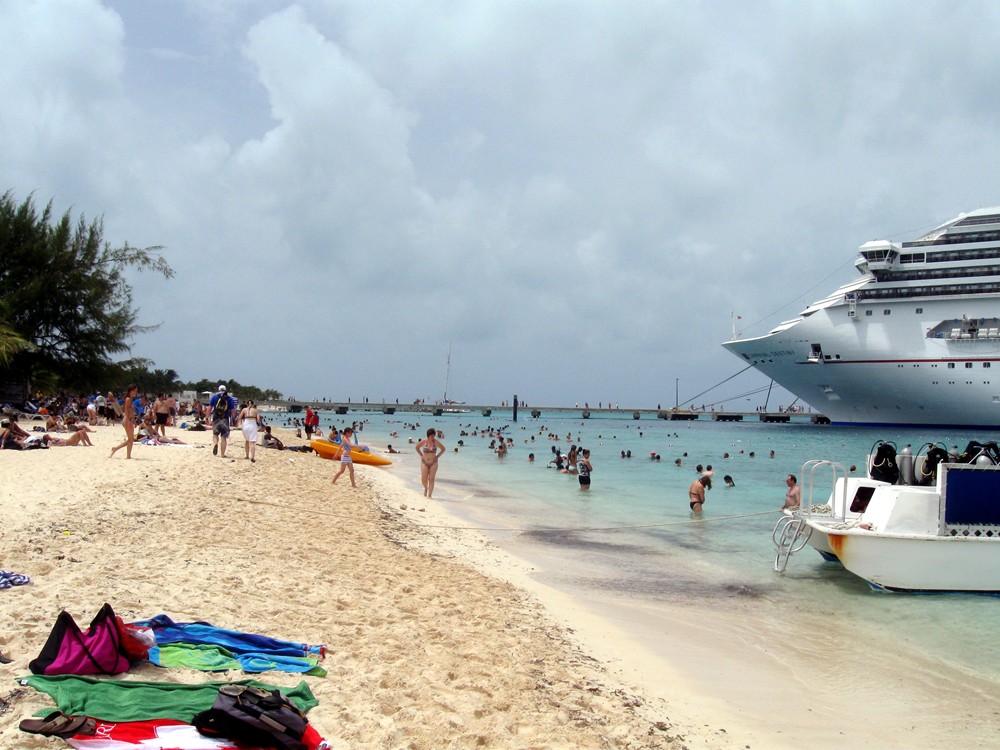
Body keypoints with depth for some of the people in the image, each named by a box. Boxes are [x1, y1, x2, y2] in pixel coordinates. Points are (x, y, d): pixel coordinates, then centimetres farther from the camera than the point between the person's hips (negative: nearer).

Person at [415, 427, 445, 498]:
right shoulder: (424, 441, -6)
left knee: (431, 479, -6)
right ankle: (426, 488, 34)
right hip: (424, 463, 1)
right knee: (424, 480, 1)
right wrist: (421, 455, 4)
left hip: (433, 463, -1)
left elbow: (443, 449, 7)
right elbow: (417, 447, 12)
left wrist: (437, 456, 0)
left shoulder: (436, 442, -7)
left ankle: (429, 495, -1)